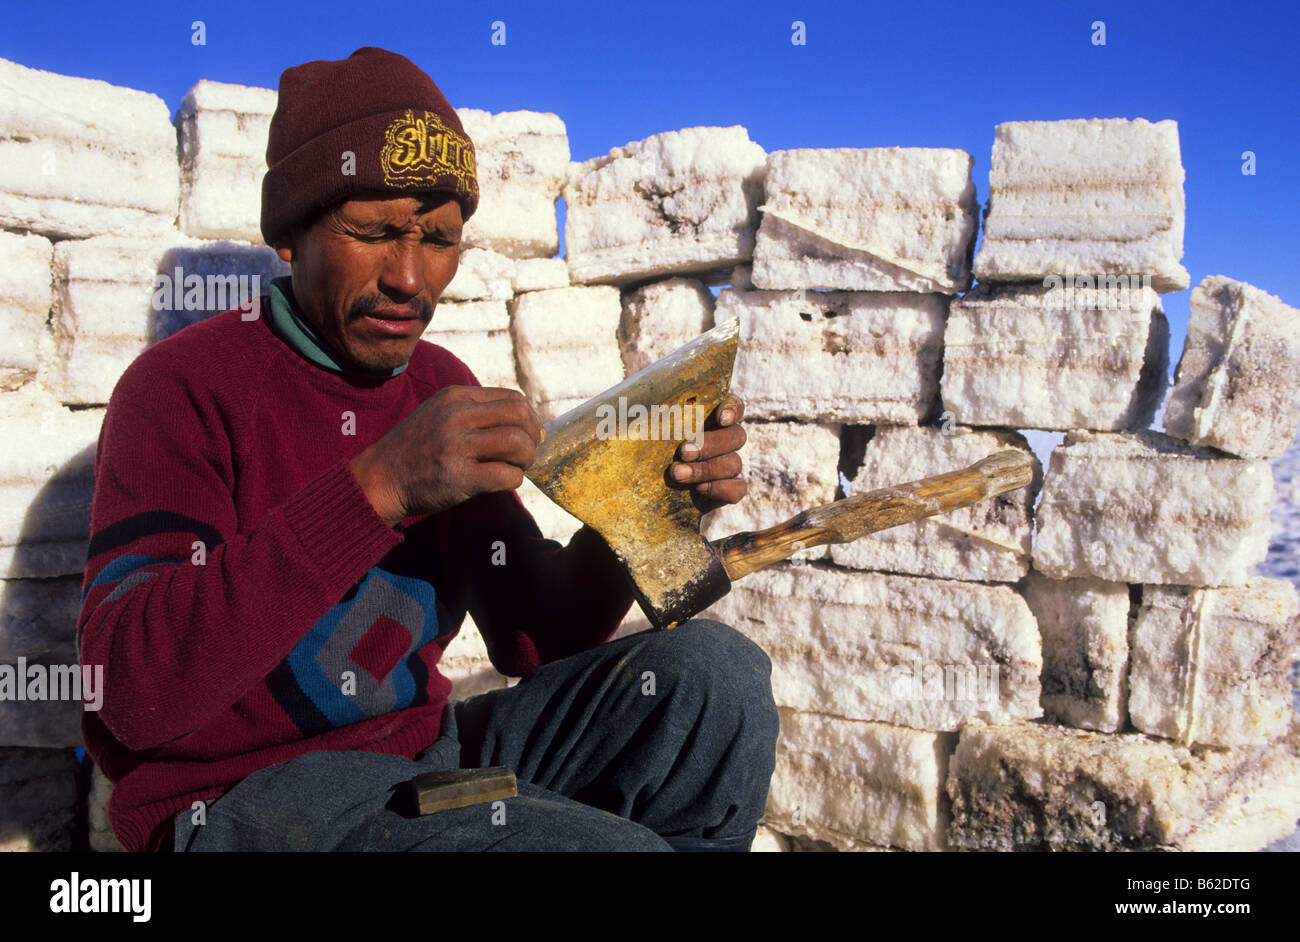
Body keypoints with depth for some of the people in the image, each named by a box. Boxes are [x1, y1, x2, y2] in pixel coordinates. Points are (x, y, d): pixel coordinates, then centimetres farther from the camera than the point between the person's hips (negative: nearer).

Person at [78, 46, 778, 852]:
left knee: (715, 673, -15)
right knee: (608, 844, -30)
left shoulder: (445, 391, 7)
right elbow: (131, 692, -25)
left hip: (424, 752, 6)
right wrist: (375, 486, -34)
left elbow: (529, 639, 6)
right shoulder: (184, 388, -11)